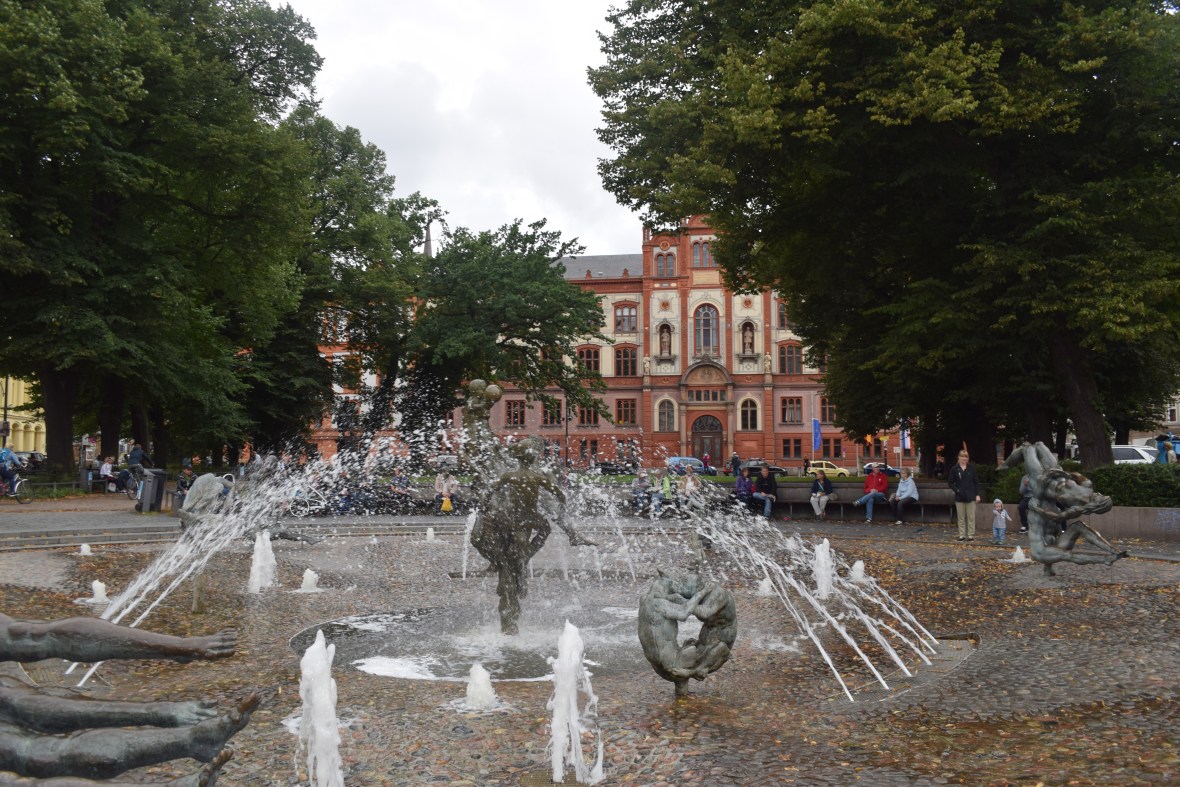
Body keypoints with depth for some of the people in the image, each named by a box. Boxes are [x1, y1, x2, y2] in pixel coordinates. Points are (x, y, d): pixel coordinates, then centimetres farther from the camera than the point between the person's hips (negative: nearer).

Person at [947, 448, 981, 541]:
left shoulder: (971, 468, 3)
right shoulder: (954, 469, 0)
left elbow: (976, 482, 6)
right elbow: (950, 482, 3)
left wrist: (977, 495, 0)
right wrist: (957, 490, -11)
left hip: (971, 496, 0)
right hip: (959, 497, 0)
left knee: (971, 517, 1)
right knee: (961, 517, 4)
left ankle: (971, 535, 8)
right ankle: (962, 535, 11)